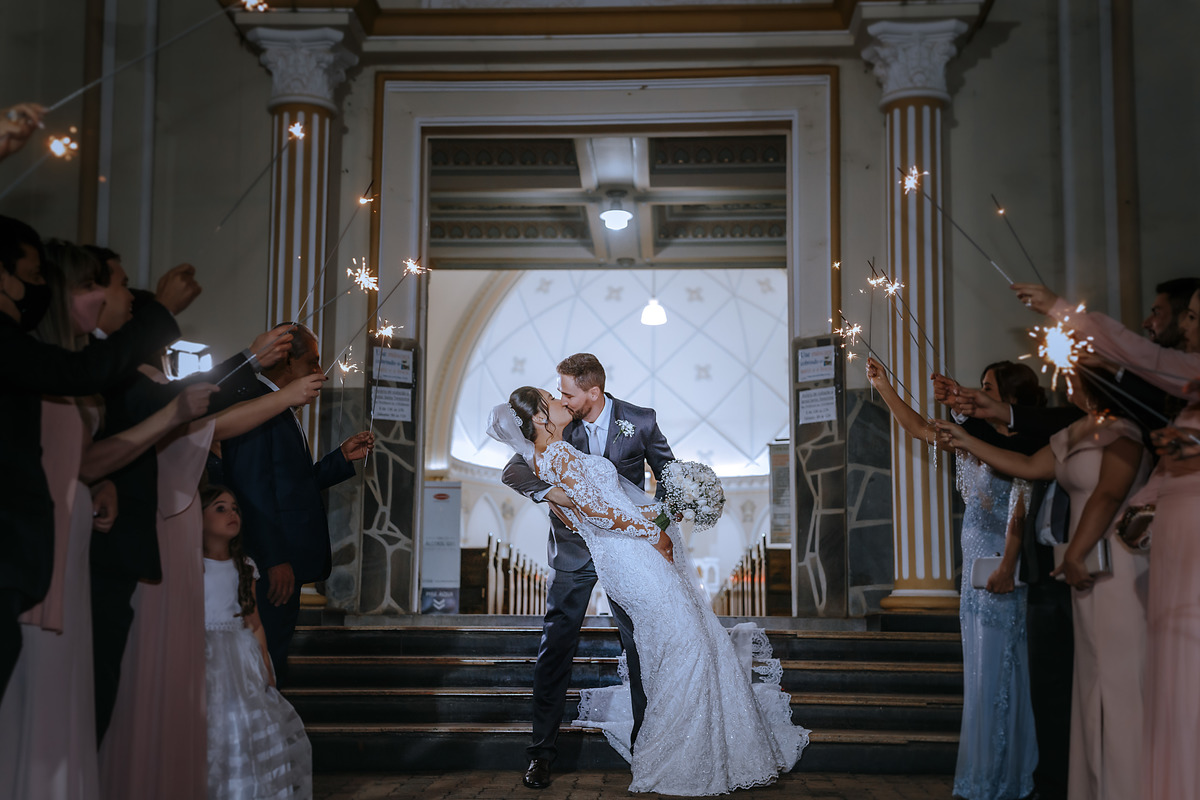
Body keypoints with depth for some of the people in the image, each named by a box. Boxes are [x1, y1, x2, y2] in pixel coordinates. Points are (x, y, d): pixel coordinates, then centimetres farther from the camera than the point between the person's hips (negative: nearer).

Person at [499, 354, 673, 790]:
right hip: (573, 552, 0)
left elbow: (669, 474, 6)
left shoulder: (641, 421, -8)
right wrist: (549, 492, -28)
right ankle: (542, 750, 8)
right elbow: (513, 470, -10)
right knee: (555, 648, -2)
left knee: (641, 646, 6)